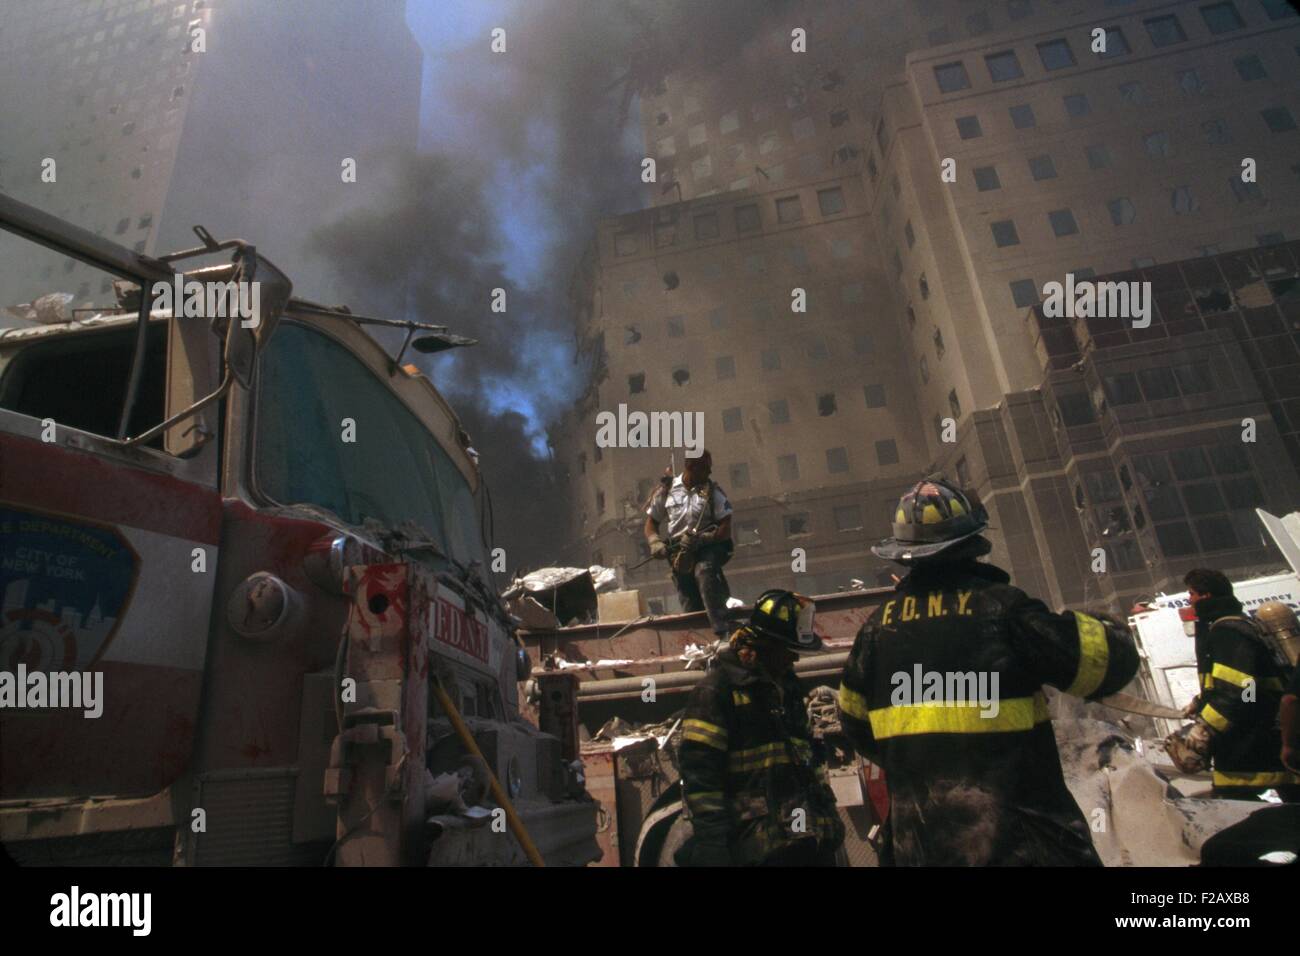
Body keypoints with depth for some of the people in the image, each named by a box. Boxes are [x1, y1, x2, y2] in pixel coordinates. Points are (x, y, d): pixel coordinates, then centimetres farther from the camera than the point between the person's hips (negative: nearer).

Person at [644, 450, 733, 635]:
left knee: (704, 571, -34)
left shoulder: (714, 491, -1)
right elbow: (651, 523, 14)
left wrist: (701, 539, -24)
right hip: (679, 553, 4)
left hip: (708, 547, -3)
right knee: (691, 608, 1)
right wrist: (655, 542, -6)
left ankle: (722, 632, -43)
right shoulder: (667, 490, 5)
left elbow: (725, 529, -7)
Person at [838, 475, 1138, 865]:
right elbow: (1106, 659, -10)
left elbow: (856, 726, 11)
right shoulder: (1001, 607, -15)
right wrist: (1111, 631, 15)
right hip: (1019, 838, -4)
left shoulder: (877, 626, -1)